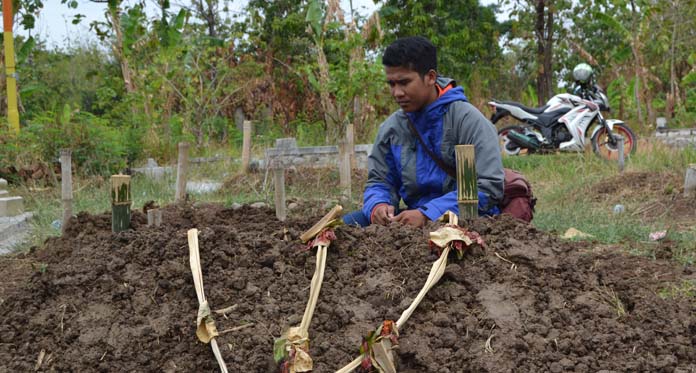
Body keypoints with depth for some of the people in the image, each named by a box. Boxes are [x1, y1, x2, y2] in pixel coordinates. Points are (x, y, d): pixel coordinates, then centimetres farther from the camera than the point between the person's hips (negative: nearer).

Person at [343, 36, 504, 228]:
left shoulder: (467, 119, -9)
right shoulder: (390, 128, 9)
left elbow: (489, 186, -15)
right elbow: (379, 182, 15)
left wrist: (427, 214, -23)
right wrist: (377, 205, -12)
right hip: (414, 218, 6)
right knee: (348, 221, -14)